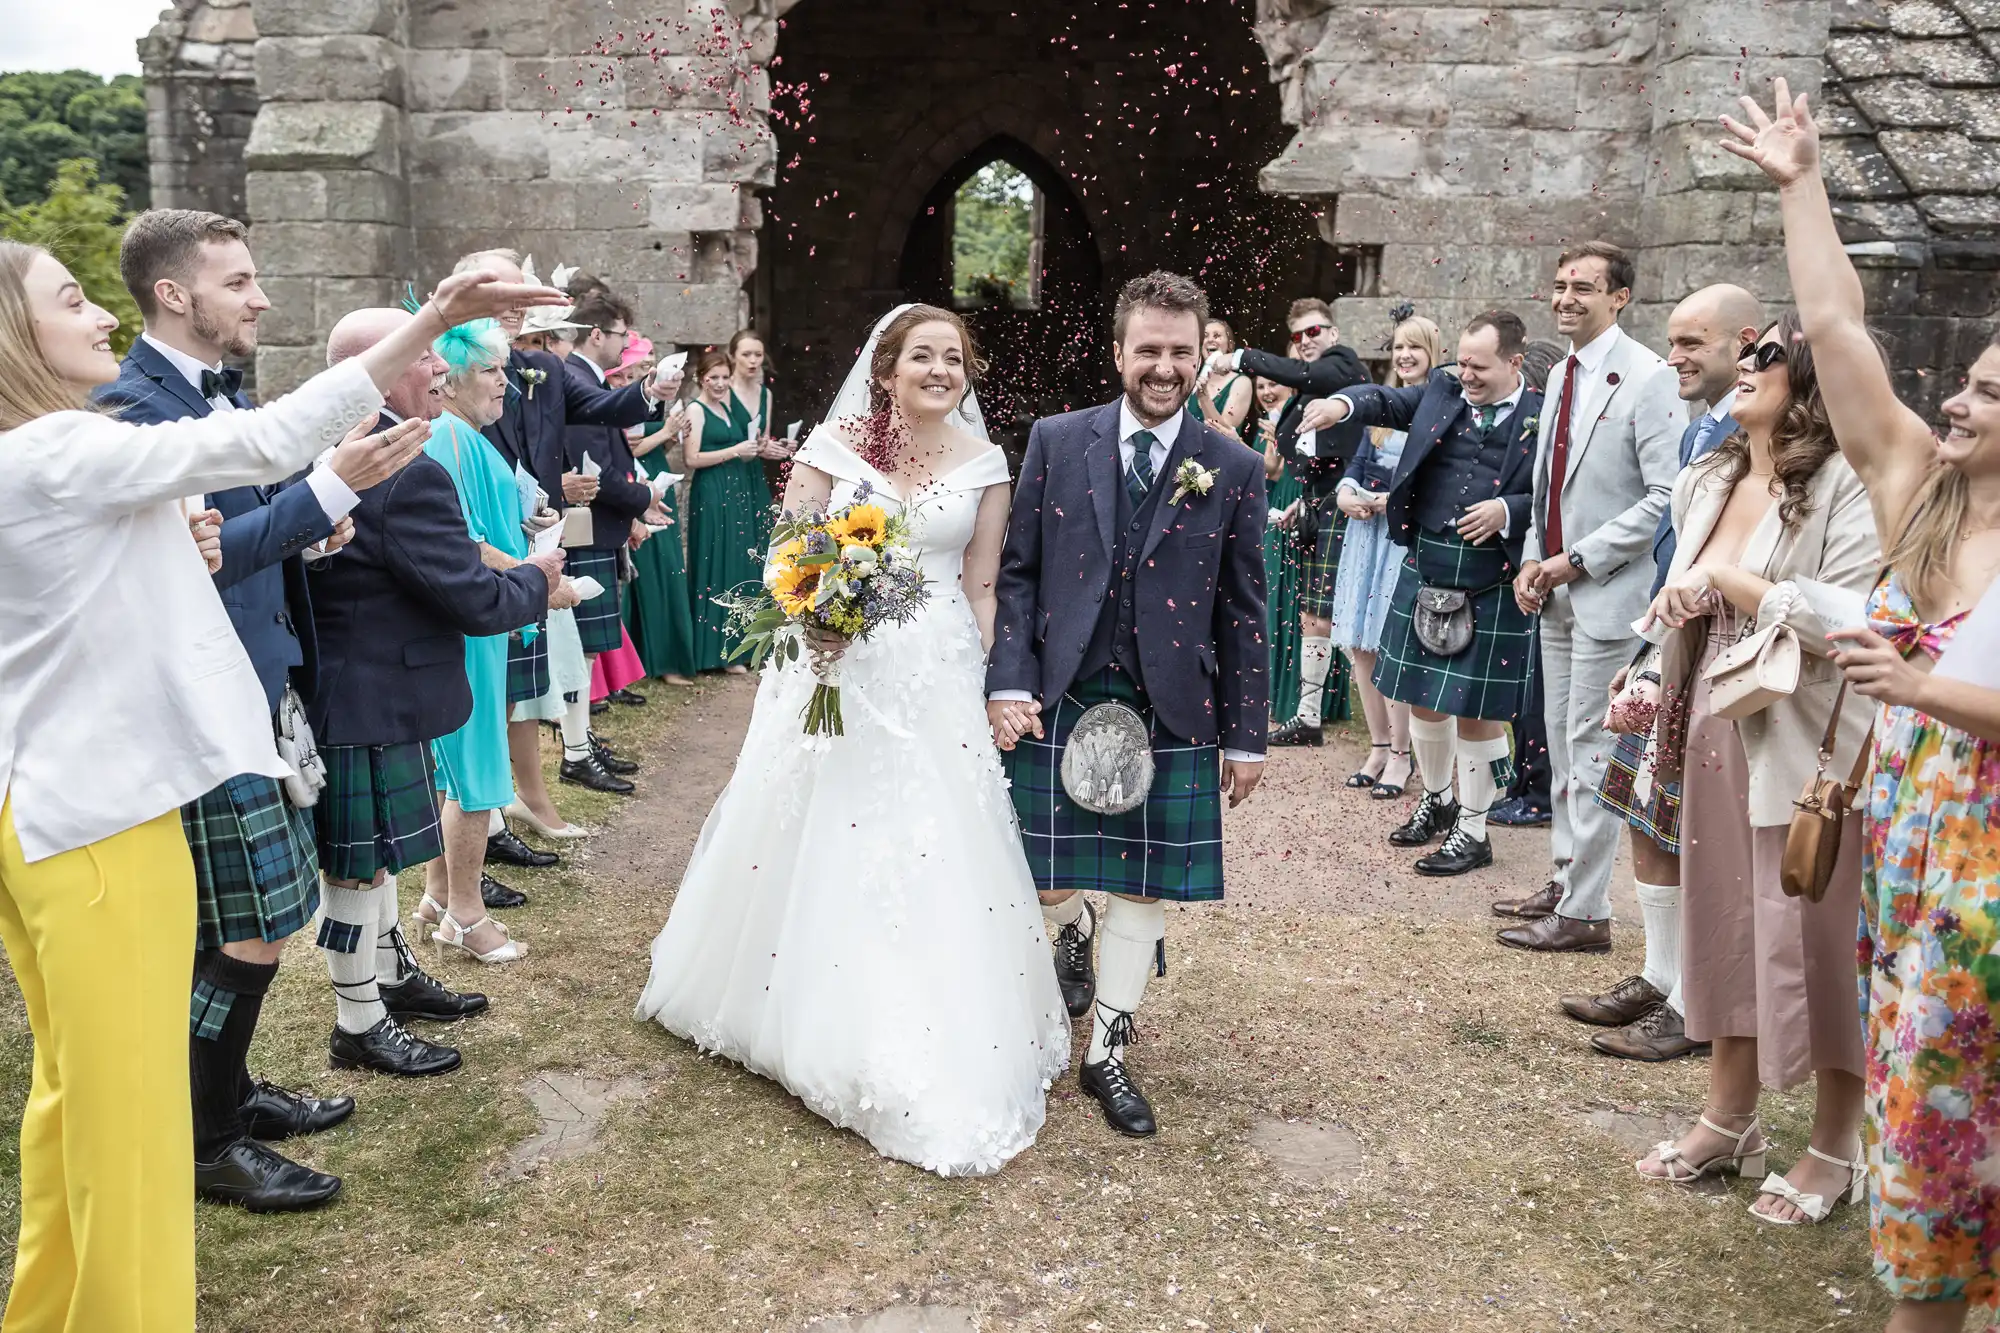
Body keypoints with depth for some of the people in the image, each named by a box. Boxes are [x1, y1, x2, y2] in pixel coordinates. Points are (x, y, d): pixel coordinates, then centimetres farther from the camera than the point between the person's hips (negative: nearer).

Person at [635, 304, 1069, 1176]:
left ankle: (933, 1056, 18)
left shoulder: (984, 463, 3)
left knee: (932, 857, 1)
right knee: (815, 844, 10)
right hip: (835, 664, 0)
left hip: (936, 679, 1)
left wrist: (988, 684, 2)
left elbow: (980, 586, 6)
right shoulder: (836, 442, -2)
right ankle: (804, 1011, 33)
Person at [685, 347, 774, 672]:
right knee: (717, 569, -6)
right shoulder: (696, 410, -7)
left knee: (740, 568, 8)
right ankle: (715, 650, 1)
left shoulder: (725, 408, 17)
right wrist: (735, 451, -16)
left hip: (738, 493, 8)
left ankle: (735, 645, 15)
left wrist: (754, 450, 7)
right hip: (711, 497, -8)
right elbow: (692, 459, -16)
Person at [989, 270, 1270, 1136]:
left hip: (1172, 713, 0)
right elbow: (1017, 572, 3)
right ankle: (1075, 930, 43)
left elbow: (1242, 611, 3)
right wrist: (1009, 684, -8)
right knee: (1042, 882, 5)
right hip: (1059, 700, 0)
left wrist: (1246, 737, 3)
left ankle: (1108, 1054, 25)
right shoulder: (1056, 442, 2)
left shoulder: (1233, 470, 1)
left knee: (1145, 887, 6)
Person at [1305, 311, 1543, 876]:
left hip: (1491, 584, -4)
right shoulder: (1442, 390, 7)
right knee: (1423, 697, 15)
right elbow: (1389, 402, 0)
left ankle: (1472, 830, 18)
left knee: (1475, 708, 2)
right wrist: (1343, 404, -20)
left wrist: (1509, 511, -20)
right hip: (1425, 570, 4)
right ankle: (1436, 800, 38)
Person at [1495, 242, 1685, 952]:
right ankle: (1563, 880, 28)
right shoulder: (1561, 375, 13)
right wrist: (1533, 559, 7)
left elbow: (1668, 498, -18)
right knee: (1562, 743, 15)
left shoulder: (1646, 379, -13)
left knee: (1590, 748, -4)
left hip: (1608, 593, -8)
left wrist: (1579, 560, -16)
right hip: (1557, 591, 8)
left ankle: (1585, 912, 5)